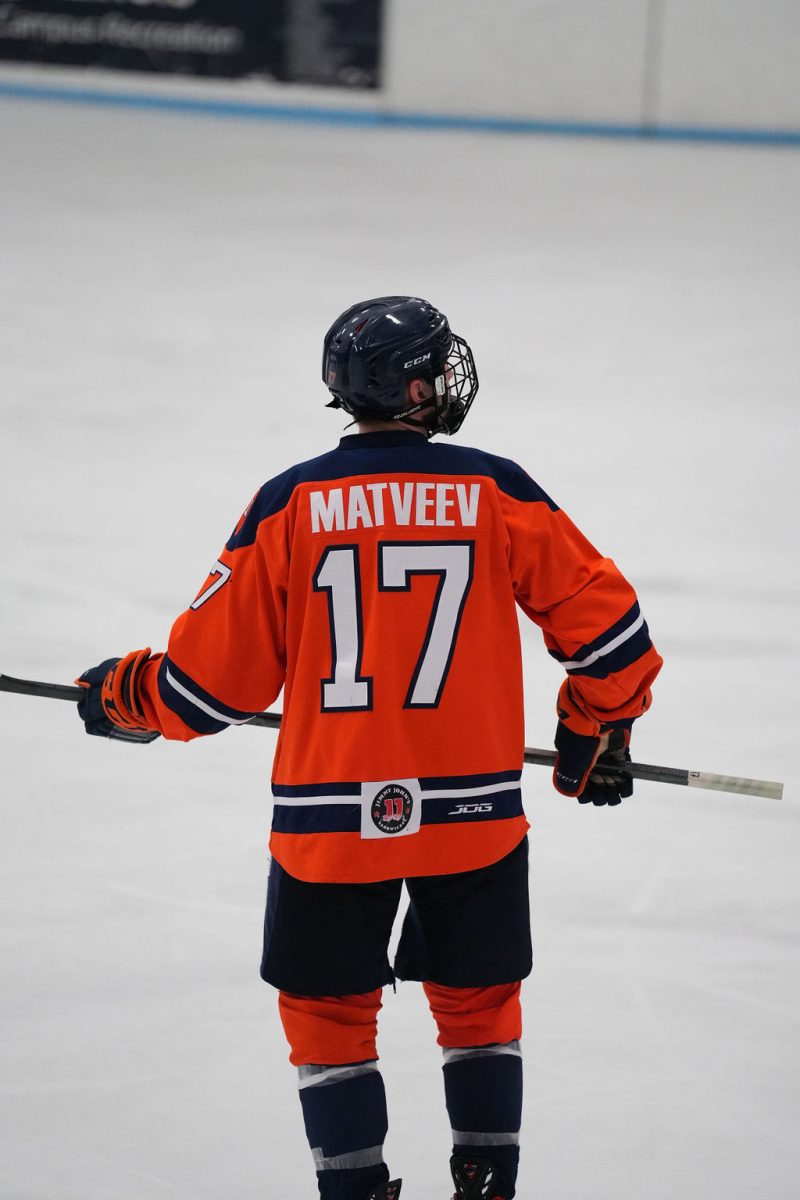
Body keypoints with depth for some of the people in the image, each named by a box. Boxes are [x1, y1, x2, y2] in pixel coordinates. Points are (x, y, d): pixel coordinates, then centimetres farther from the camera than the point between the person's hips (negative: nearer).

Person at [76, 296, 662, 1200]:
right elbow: (605, 619, -1)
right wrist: (597, 732, 16)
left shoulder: (289, 504, -5)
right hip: (471, 815, 1)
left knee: (329, 1012, 14)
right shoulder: (497, 493, -4)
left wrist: (125, 699, 18)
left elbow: (216, 678, -2)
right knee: (477, 1002, 19)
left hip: (330, 816, -1)